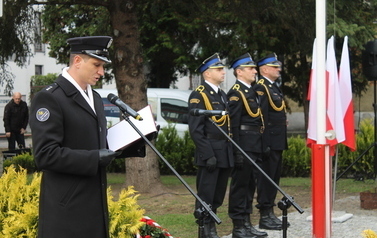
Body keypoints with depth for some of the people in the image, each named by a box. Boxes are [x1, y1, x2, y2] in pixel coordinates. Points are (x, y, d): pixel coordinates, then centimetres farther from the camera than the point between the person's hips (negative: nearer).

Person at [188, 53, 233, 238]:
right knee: (206, 196, -1)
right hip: (210, 155, -8)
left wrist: (231, 152, 14)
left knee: (218, 196, 14)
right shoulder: (198, 96, -9)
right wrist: (208, 155, -20)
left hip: (225, 154, 8)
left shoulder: (222, 95, 17)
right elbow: (196, 130, -15)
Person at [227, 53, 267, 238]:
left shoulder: (252, 91, 17)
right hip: (244, 145, -9)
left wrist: (261, 146, 16)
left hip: (255, 147, 9)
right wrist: (237, 152, -20)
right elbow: (233, 124, -17)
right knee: (240, 184, -2)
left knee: (250, 184, 14)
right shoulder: (236, 93, -12)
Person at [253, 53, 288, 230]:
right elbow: (261, 118, -19)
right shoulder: (261, 88, -13)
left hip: (278, 142, 10)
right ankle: (265, 216, 2)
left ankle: (270, 213, 22)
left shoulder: (274, 87, 18)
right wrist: (265, 144, -22)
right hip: (270, 142, -10)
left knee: (274, 178, 14)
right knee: (266, 178, -4)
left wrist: (283, 142, 19)